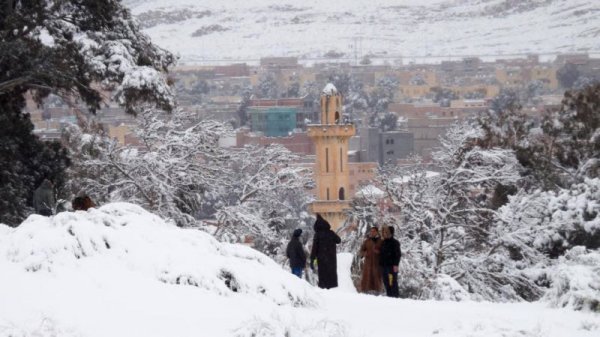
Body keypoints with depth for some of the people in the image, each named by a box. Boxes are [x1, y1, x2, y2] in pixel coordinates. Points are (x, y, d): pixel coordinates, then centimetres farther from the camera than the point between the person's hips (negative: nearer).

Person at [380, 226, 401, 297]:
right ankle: (389, 296, 10)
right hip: (384, 266, 7)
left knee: (393, 283, -9)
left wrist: (396, 265, -17)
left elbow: (398, 254, -9)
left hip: (391, 266, -7)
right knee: (386, 284, 7)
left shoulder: (395, 242, -3)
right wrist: (381, 264, 16)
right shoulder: (383, 243, 18)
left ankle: (395, 296, -9)